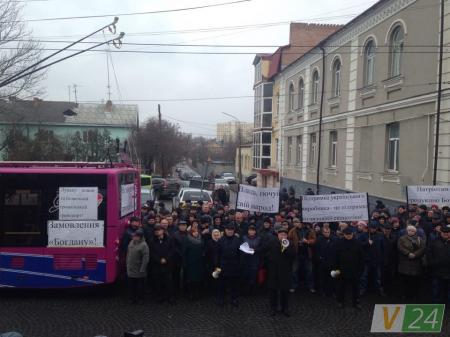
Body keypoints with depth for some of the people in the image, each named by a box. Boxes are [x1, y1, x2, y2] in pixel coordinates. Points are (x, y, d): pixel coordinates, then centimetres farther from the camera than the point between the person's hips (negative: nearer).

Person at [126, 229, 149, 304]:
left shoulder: (143, 245, -20)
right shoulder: (131, 242, 4)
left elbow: (146, 258, -21)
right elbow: (128, 254, 15)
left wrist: (142, 269, -20)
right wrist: (127, 264, 13)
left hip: (139, 271, -7)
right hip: (130, 269, 7)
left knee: (140, 286, 8)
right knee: (132, 285, 15)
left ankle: (140, 298, 23)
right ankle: (133, 298, 28)